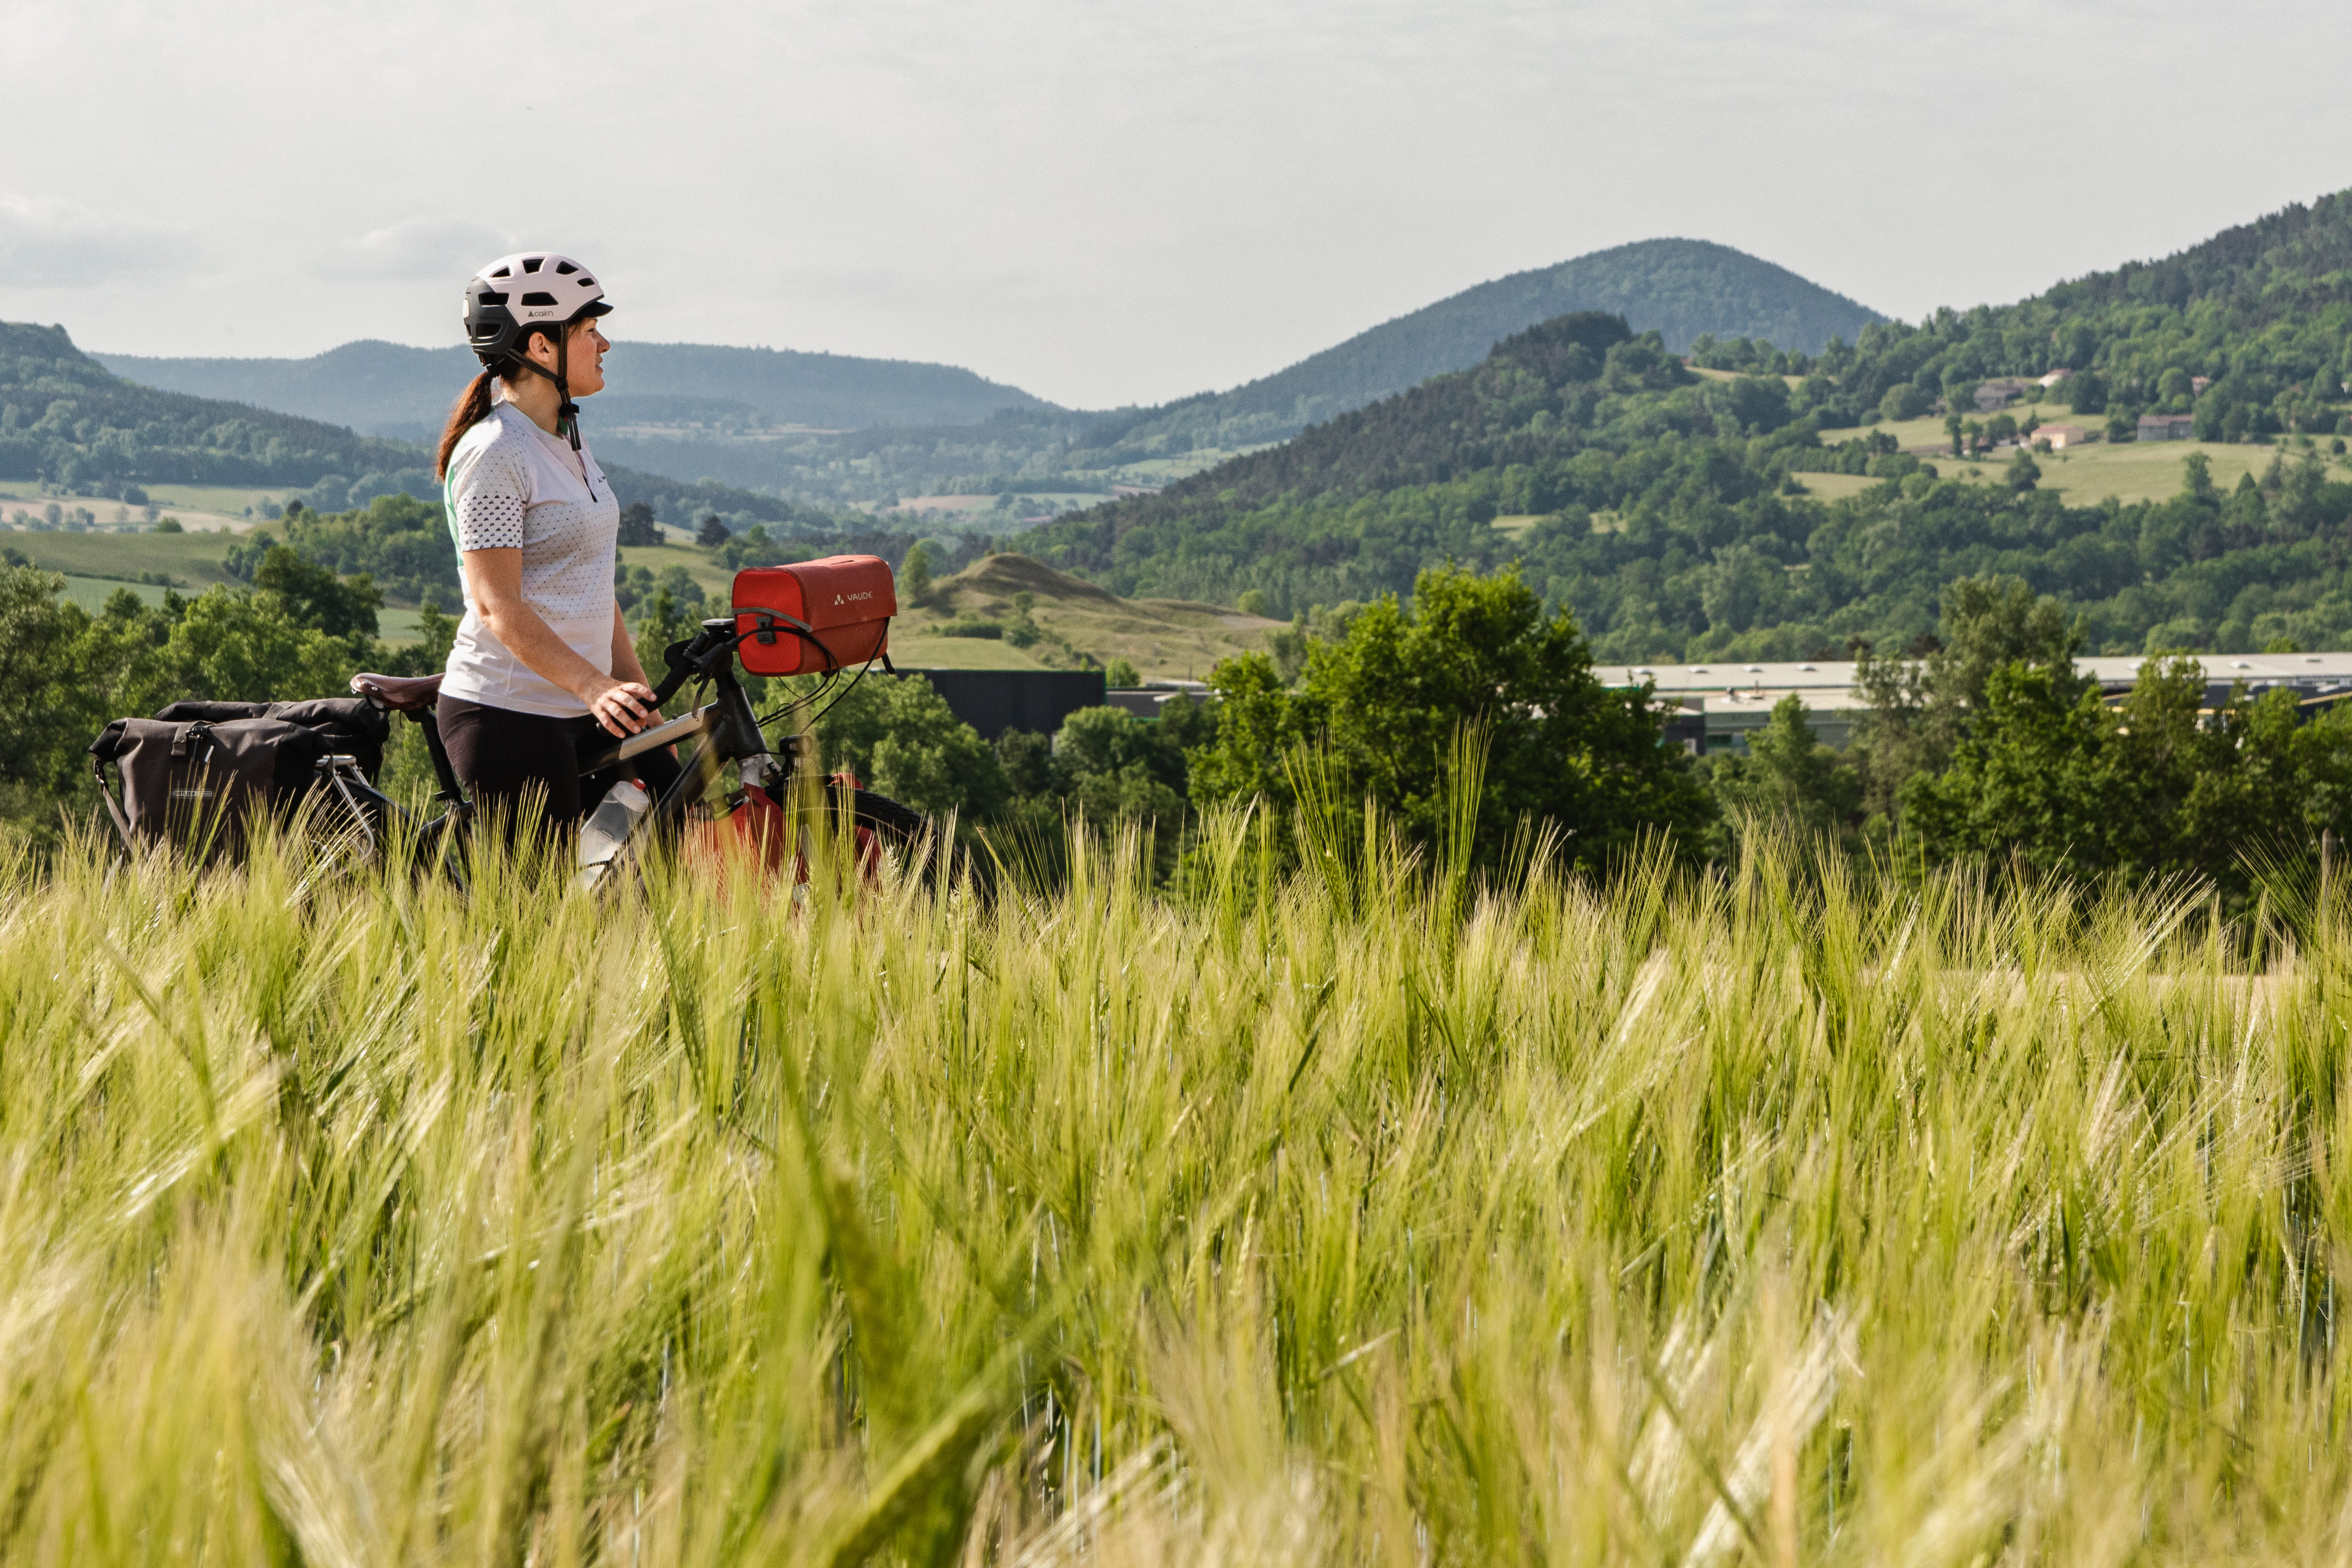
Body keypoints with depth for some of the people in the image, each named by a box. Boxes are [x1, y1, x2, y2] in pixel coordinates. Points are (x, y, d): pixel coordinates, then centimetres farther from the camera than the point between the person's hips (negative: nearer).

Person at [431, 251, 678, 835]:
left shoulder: (564, 440, 14)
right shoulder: (493, 454, -14)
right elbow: (498, 607, -20)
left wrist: (635, 685, 13)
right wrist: (594, 686, -29)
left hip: (580, 713, 9)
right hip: (508, 717, -9)